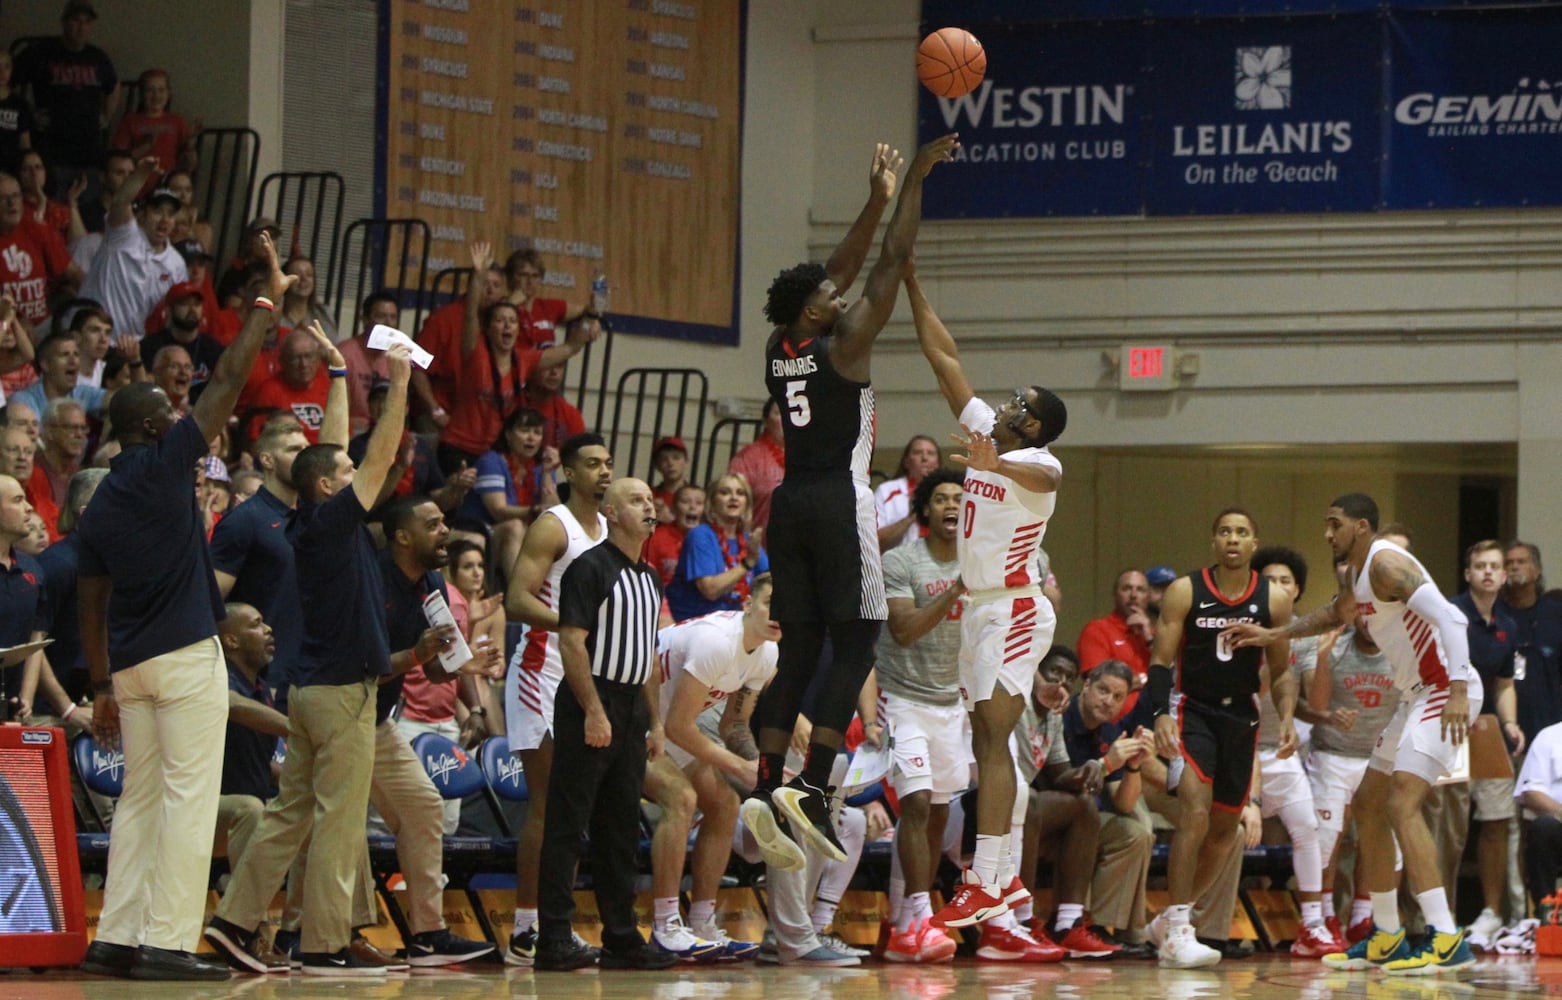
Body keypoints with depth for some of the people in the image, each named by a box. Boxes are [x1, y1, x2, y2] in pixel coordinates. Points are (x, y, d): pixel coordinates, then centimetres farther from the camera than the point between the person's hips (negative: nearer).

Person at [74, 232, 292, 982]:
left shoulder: (99, 506, 12)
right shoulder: (165, 465, -5)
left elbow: (92, 604, 13)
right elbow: (229, 381, -3)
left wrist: (102, 685, 17)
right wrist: (268, 306, 5)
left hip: (131, 664, 7)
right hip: (186, 656, -7)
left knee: (139, 799, 12)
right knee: (188, 797, -6)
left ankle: (116, 936, 8)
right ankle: (167, 941, -11)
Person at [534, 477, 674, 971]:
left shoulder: (648, 578, 18)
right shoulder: (591, 568, -8)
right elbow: (571, 642, -15)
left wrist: (655, 721, 17)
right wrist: (594, 712, -20)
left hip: (630, 709, 8)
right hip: (590, 706, -8)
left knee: (619, 828, 10)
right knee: (567, 824, -7)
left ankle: (621, 936, 14)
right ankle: (555, 939, -8)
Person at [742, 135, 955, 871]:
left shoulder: (780, 349, 8)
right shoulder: (844, 346, -10)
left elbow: (844, 269, 20)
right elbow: (893, 263, -6)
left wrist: (878, 199, 25)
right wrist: (915, 181, 2)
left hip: (792, 502, 7)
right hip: (838, 502, -7)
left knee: (798, 651, 8)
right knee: (853, 646, -5)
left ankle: (767, 786, -2)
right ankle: (810, 785, -17)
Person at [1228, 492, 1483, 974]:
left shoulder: (1386, 564, -16)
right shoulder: (1357, 575, 16)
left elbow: (1449, 618, -28)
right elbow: (1335, 615, 39)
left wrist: (1458, 690, -36)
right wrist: (1272, 634, 33)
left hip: (1445, 691, -11)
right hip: (1418, 695, 11)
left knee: (1402, 803, -23)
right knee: (1368, 804, 16)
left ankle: (1447, 940, -29)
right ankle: (1386, 938, 23)